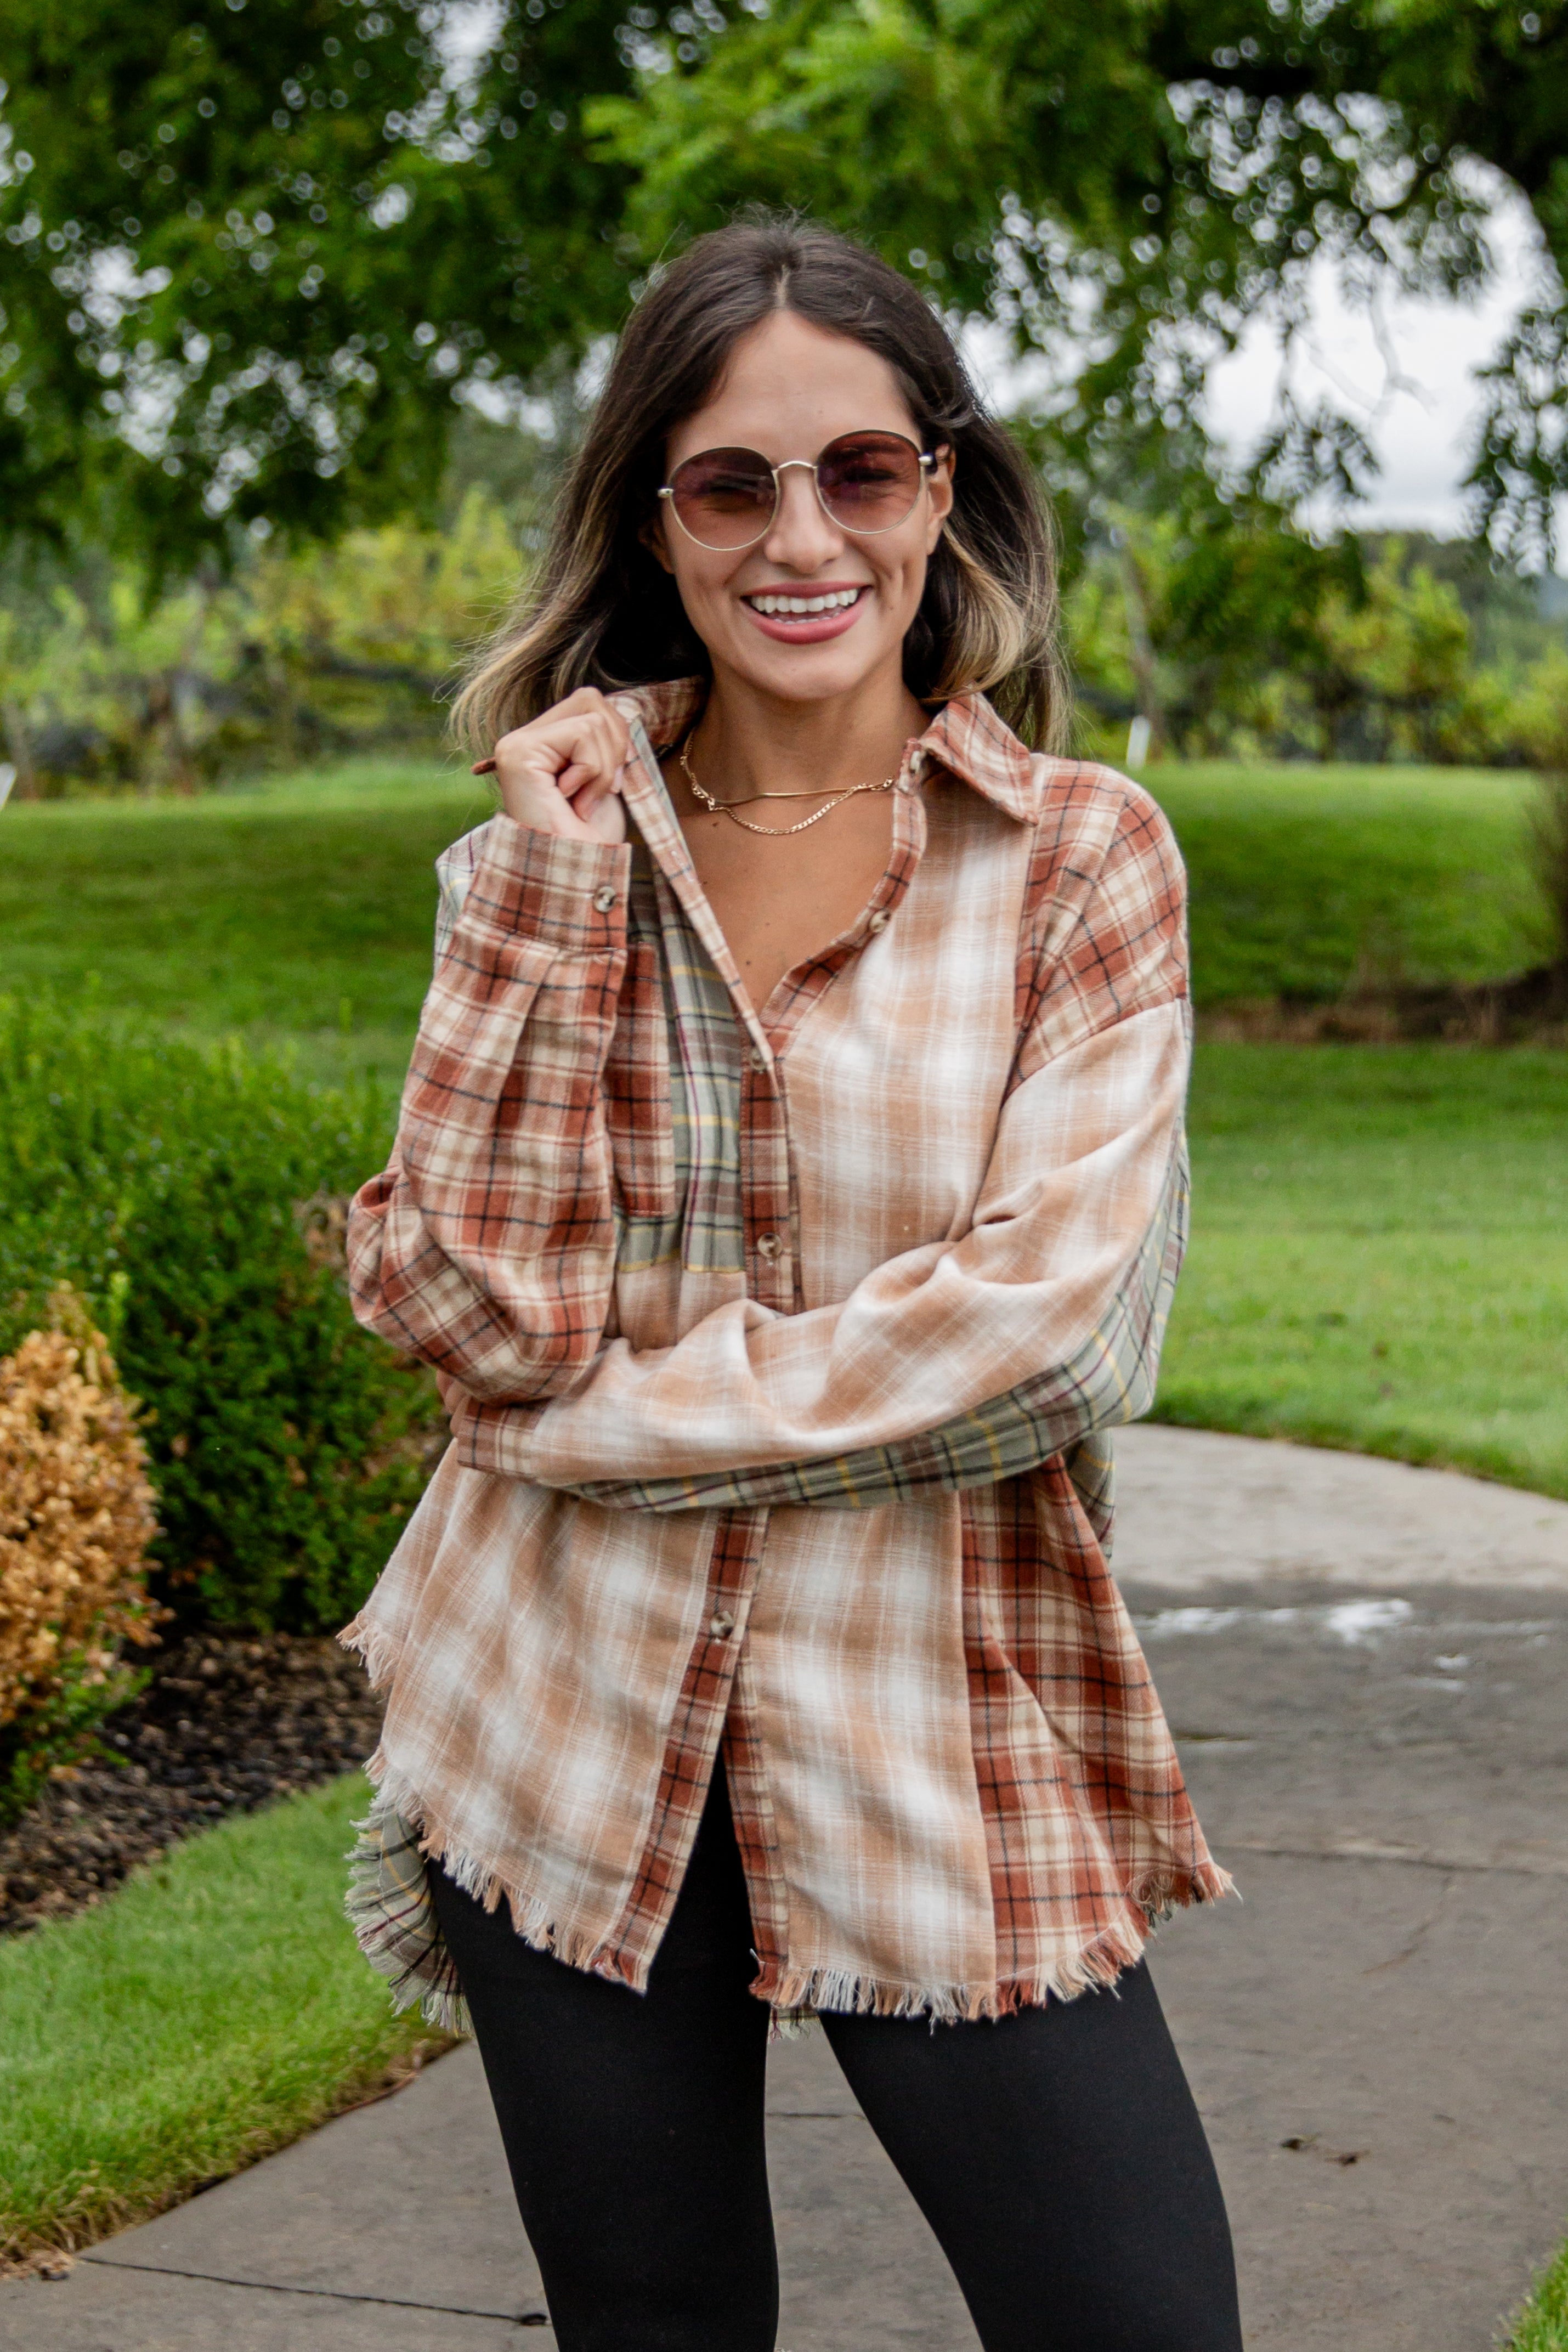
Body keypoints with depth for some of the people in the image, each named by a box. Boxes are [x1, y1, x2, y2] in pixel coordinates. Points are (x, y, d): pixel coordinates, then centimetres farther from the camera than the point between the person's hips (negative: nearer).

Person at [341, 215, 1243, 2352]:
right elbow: (490, 1316, -8)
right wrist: (555, 881, -12)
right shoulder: (548, 848, 4)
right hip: (574, 1740, 2)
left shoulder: (1082, 853, -2)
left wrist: (605, 1415, -10)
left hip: (945, 1751, -2)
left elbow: (1046, 1332, -14)